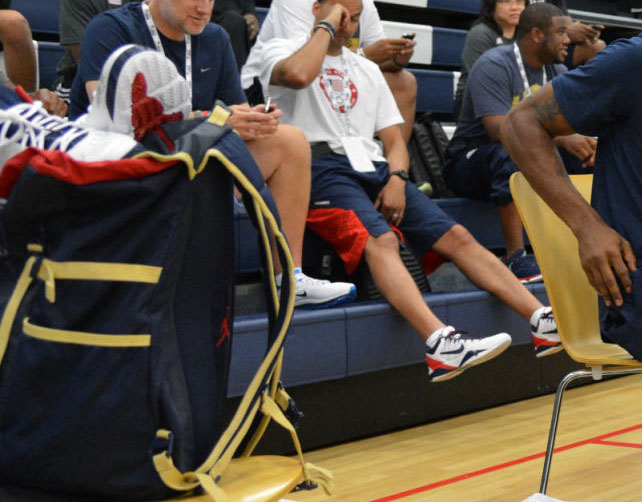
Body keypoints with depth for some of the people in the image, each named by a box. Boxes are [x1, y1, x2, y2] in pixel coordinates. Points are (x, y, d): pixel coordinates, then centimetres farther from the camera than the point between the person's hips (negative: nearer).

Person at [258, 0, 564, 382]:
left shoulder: (367, 70, 27)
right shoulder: (283, 50, 10)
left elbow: (394, 138, 19)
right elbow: (298, 75, -17)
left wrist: (396, 177, -2)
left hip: (373, 167, 6)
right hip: (321, 167, -6)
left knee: (457, 236, -11)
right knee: (380, 241, -33)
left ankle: (545, 321, -17)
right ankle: (441, 343, -51)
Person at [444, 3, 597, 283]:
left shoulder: (556, 71, 7)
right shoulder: (493, 66, -18)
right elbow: (500, 129, -31)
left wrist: (586, 146, -25)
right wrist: (562, 139, -38)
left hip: (530, 159, 7)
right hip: (470, 161, -7)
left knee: (585, 156, -10)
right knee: (509, 154, -38)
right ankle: (516, 258, -39)